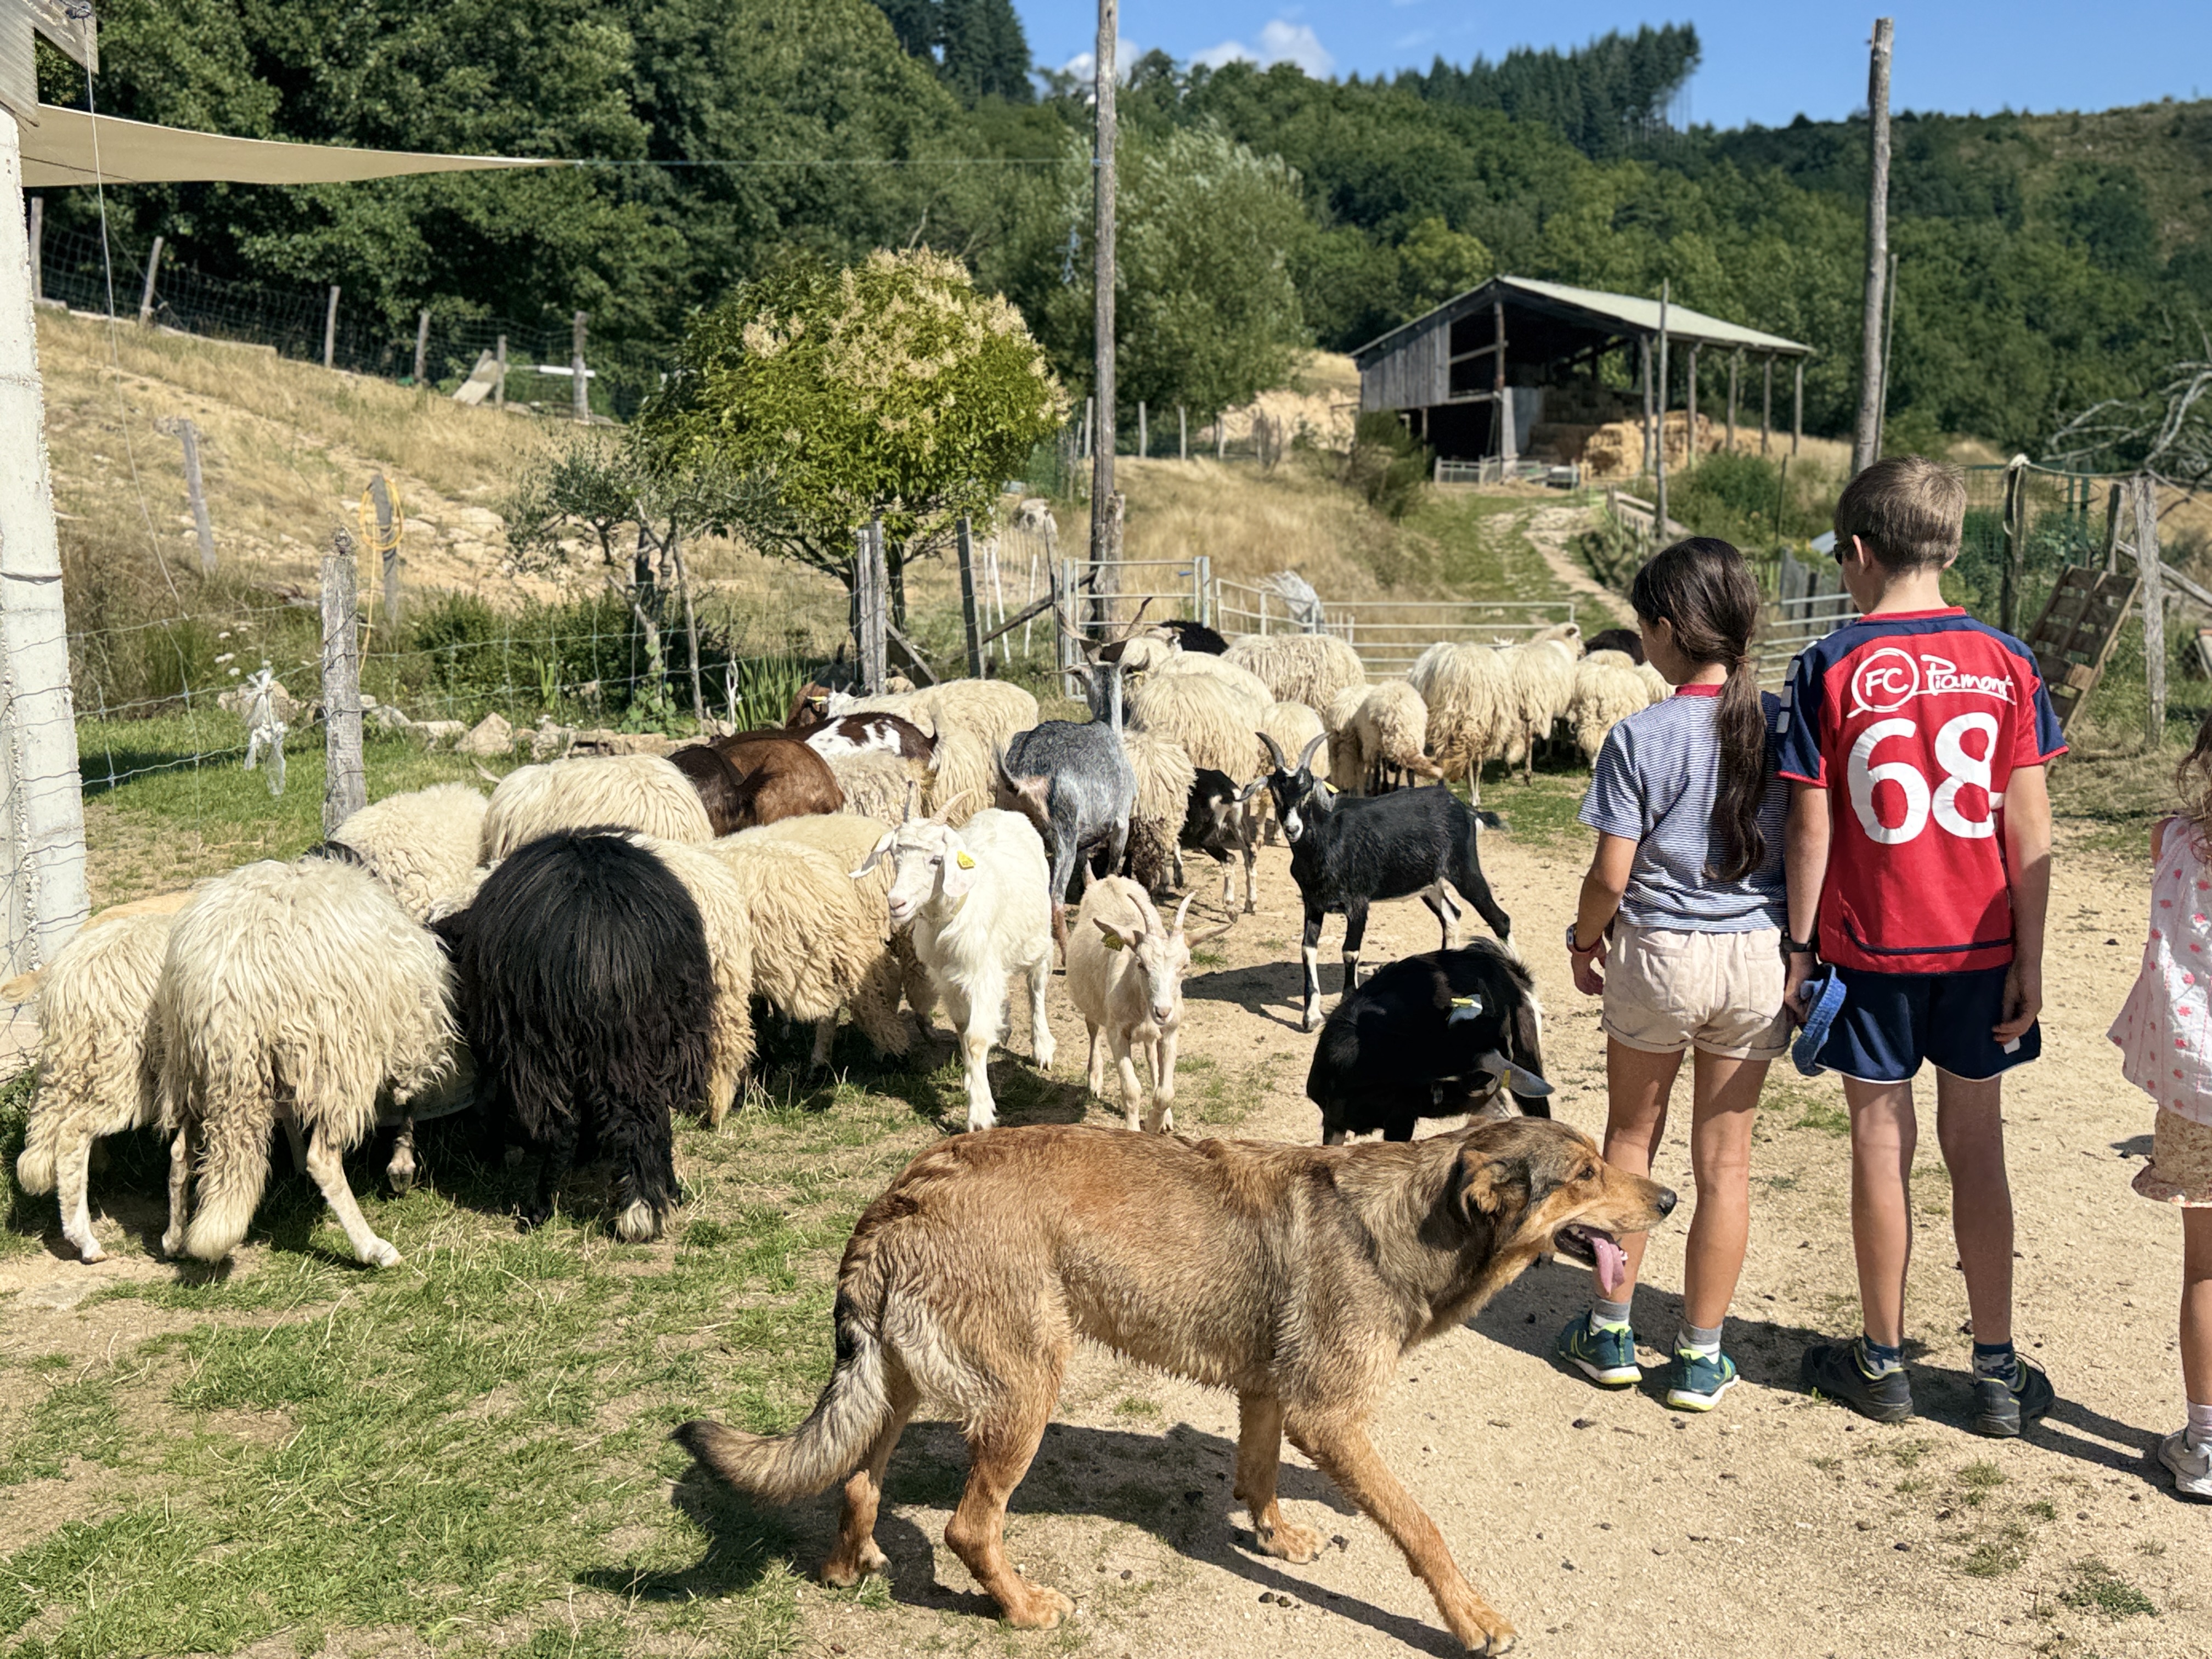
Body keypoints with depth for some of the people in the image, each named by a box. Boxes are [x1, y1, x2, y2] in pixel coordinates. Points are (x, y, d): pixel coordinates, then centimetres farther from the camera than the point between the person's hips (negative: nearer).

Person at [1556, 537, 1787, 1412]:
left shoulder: (1640, 737, -13)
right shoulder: (1785, 725, -4)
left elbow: (1610, 876, -12)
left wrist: (1583, 942, 6)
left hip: (1657, 954, -2)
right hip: (1759, 958, 3)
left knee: (1630, 1137, 16)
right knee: (1725, 1157, 10)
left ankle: (1610, 1331, 26)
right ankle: (1700, 1356, 20)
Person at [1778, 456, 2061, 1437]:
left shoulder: (1830, 667, -9)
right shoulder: (2004, 661, -2)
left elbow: (1812, 825, -8)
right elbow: (2028, 826, -3)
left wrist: (1799, 943, 1)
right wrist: (2029, 958, 3)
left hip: (1870, 946, -2)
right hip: (1979, 946, 2)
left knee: (1882, 1143, 8)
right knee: (1976, 1146, 12)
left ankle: (1883, 1361, 20)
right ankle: (1997, 1373, 21)